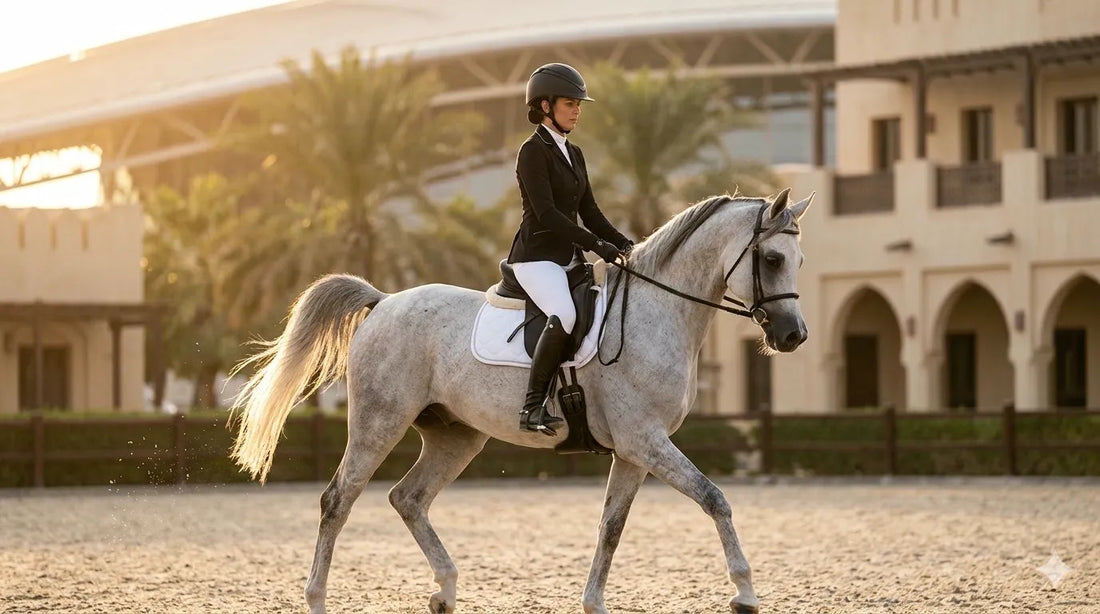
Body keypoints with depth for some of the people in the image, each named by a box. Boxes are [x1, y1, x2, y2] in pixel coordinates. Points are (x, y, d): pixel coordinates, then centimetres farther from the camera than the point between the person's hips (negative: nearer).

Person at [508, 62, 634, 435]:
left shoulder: (573, 154, 18)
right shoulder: (533, 152, -9)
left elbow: (589, 212, 18)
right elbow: (546, 214, -18)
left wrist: (623, 244, 3)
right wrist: (595, 244, -22)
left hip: (568, 258, 10)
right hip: (537, 257, -10)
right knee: (564, 315, -33)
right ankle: (533, 407, -31)